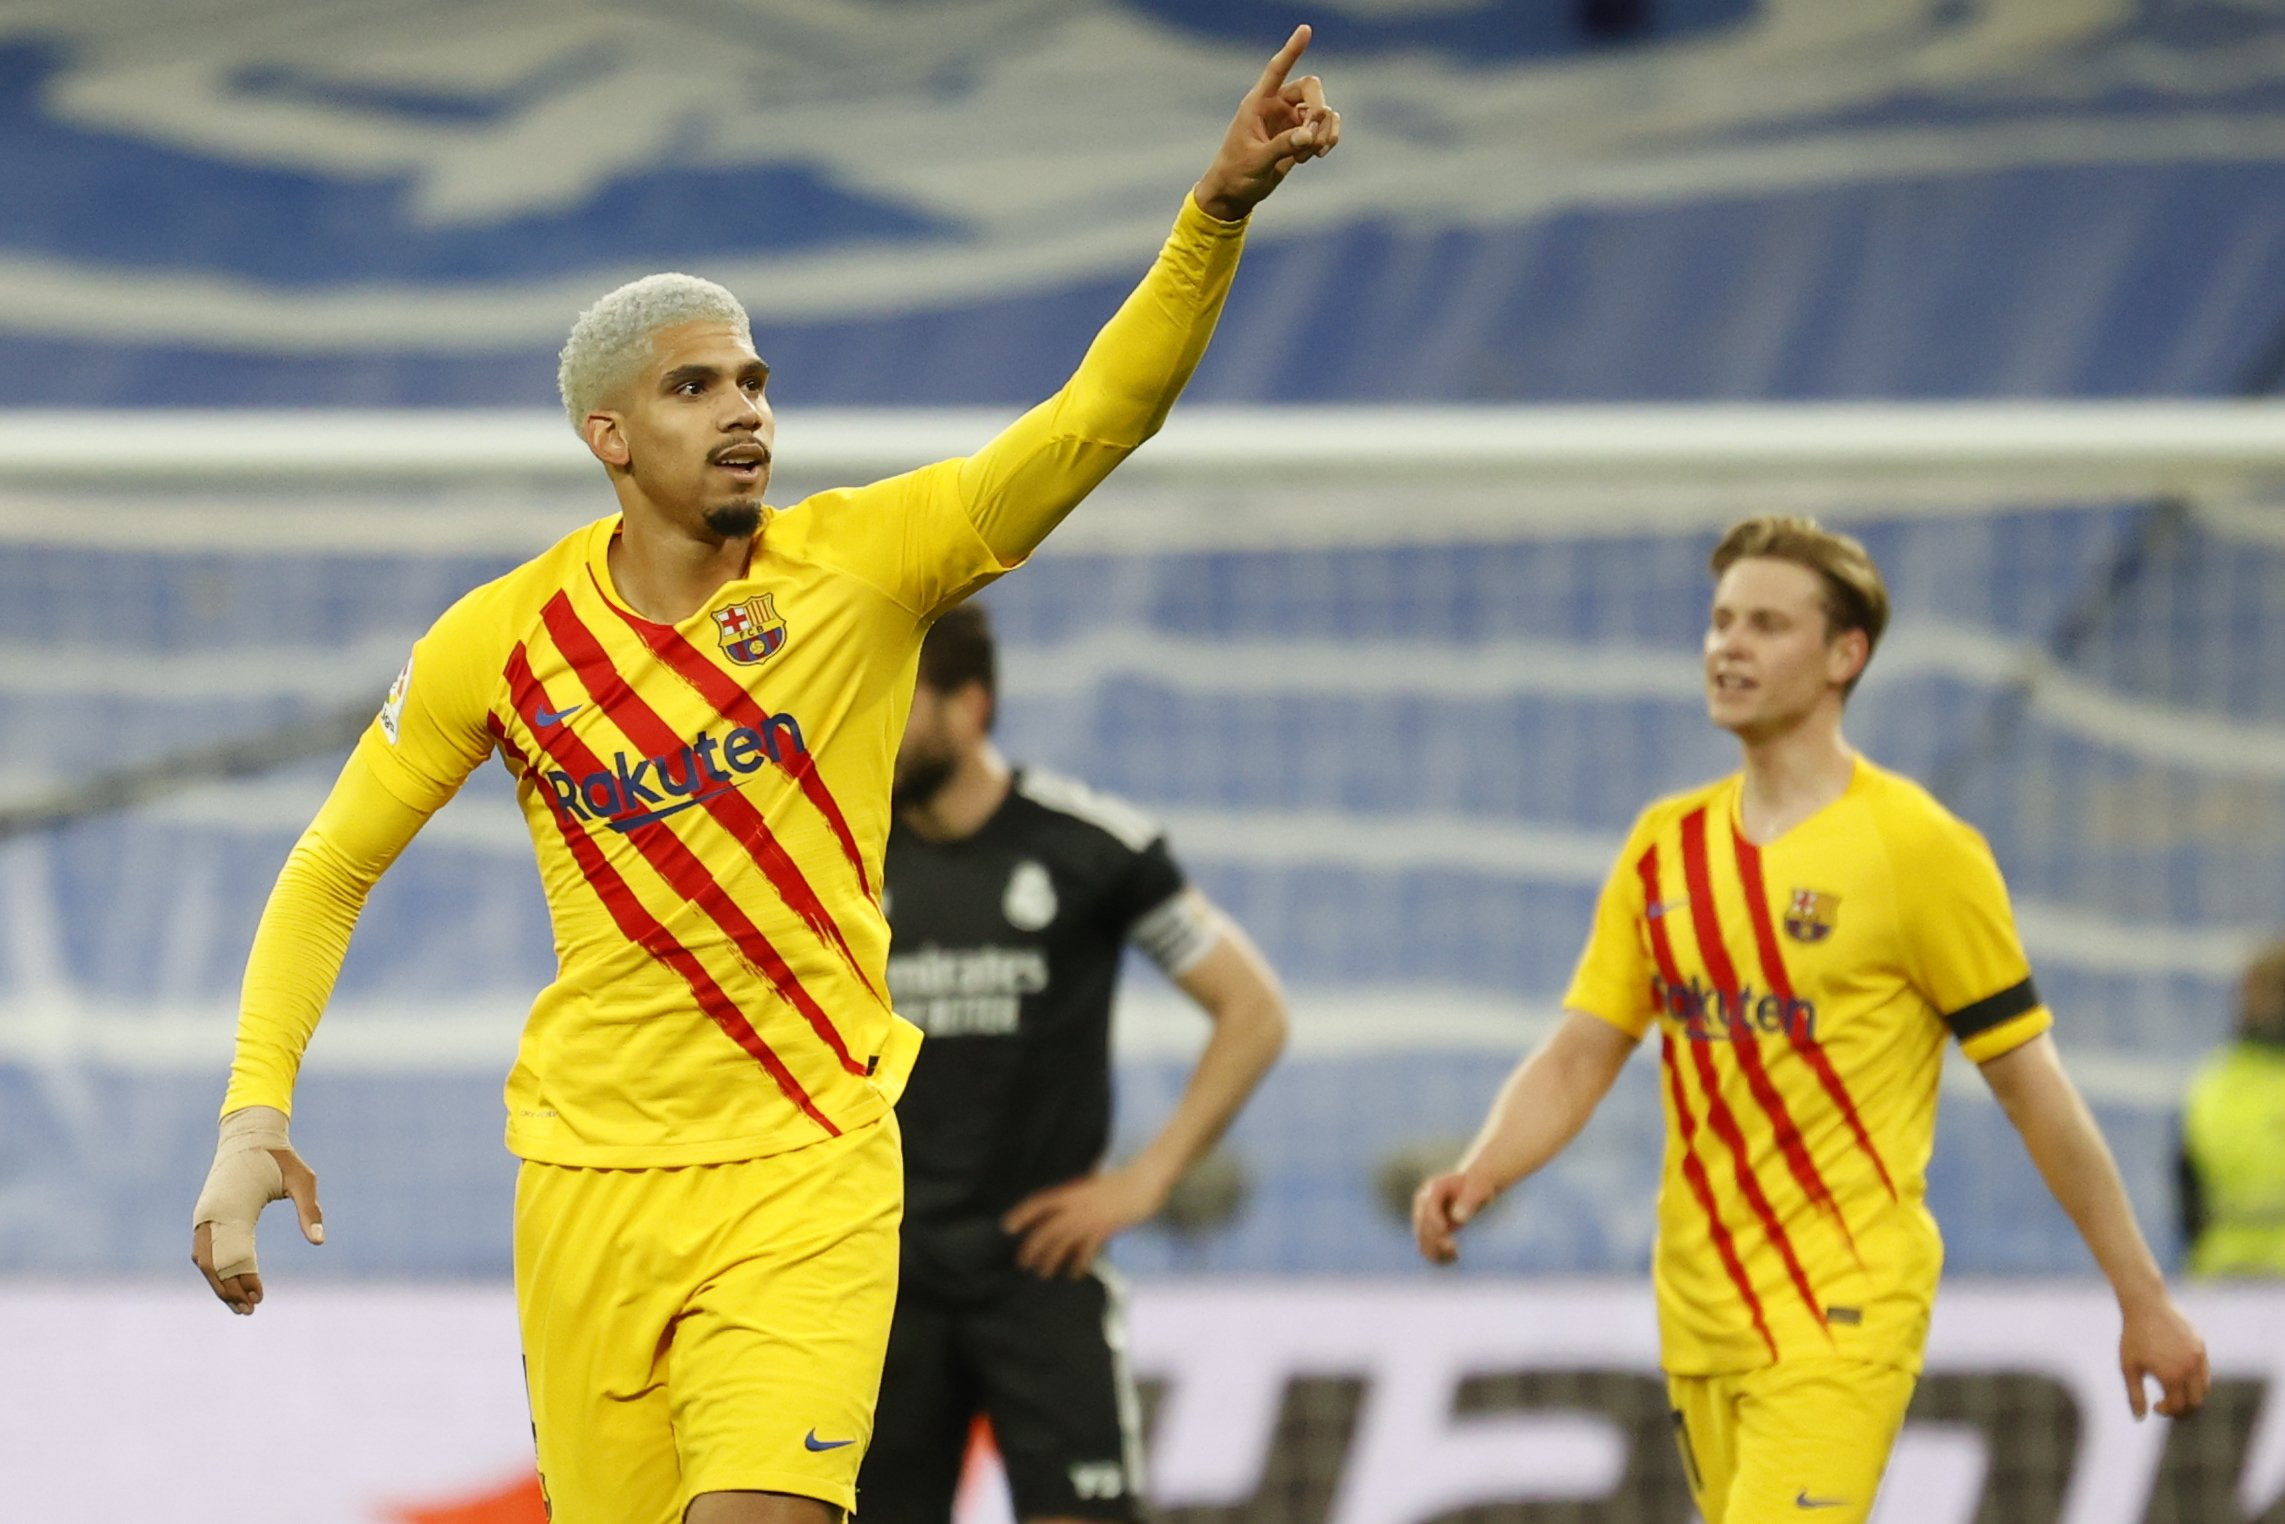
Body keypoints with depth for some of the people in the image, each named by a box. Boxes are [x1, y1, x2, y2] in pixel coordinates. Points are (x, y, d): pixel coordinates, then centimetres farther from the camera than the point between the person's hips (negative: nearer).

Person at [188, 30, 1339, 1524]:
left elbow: (1097, 419, -14)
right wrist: (254, 1109, -4)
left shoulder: (861, 563, -4)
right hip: (590, 1177, 2)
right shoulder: (502, 641, -1)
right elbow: (331, 873, 8)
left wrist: (1219, 211, -29)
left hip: (811, 1173, -2)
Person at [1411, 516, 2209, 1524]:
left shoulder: (1916, 847, -7)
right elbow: (1575, 1060, 10)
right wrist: (1476, 1177, -10)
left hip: (1842, 1317, -6)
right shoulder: (1666, 846, 10)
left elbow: (2034, 1090, -3)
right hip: (1701, 1316, 6)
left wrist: (2144, 1301, 0)